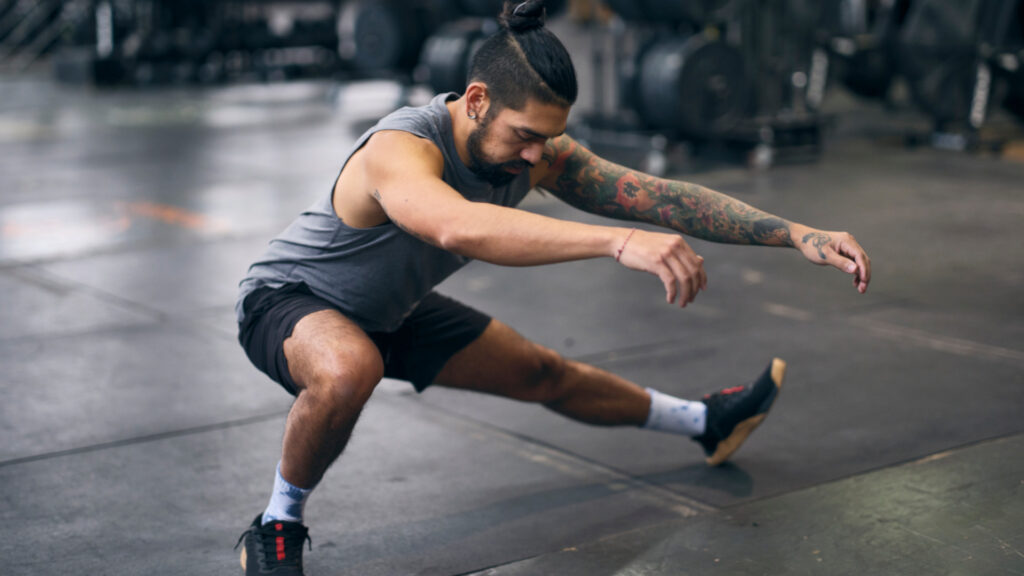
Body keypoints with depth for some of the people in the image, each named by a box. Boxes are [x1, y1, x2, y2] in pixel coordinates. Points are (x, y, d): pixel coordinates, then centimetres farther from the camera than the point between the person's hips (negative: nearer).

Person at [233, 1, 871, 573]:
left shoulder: (537, 152, -18)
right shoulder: (400, 149, -41)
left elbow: (663, 195, -18)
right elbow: (460, 228, -63)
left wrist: (800, 234, -25)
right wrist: (617, 242, -73)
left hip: (392, 313, 7)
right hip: (287, 302, -7)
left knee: (542, 372, 16)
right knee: (352, 368, -42)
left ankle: (705, 423, 40)